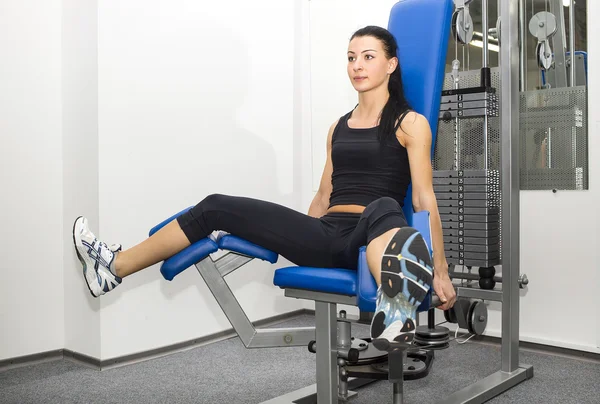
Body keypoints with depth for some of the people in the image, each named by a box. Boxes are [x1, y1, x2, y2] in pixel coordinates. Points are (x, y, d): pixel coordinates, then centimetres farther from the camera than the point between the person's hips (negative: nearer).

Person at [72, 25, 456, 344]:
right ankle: (115, 267, 3)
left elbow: (425, 200, -4)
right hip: (328, 236, 5)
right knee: (217, 208, -5)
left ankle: (397, 304, -72)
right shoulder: (339, 127, 19)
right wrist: (291, 239, 22)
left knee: (384, 208, -43)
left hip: (371, 237, -5)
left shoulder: (410, 123, 2)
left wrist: (440, 271, -9)